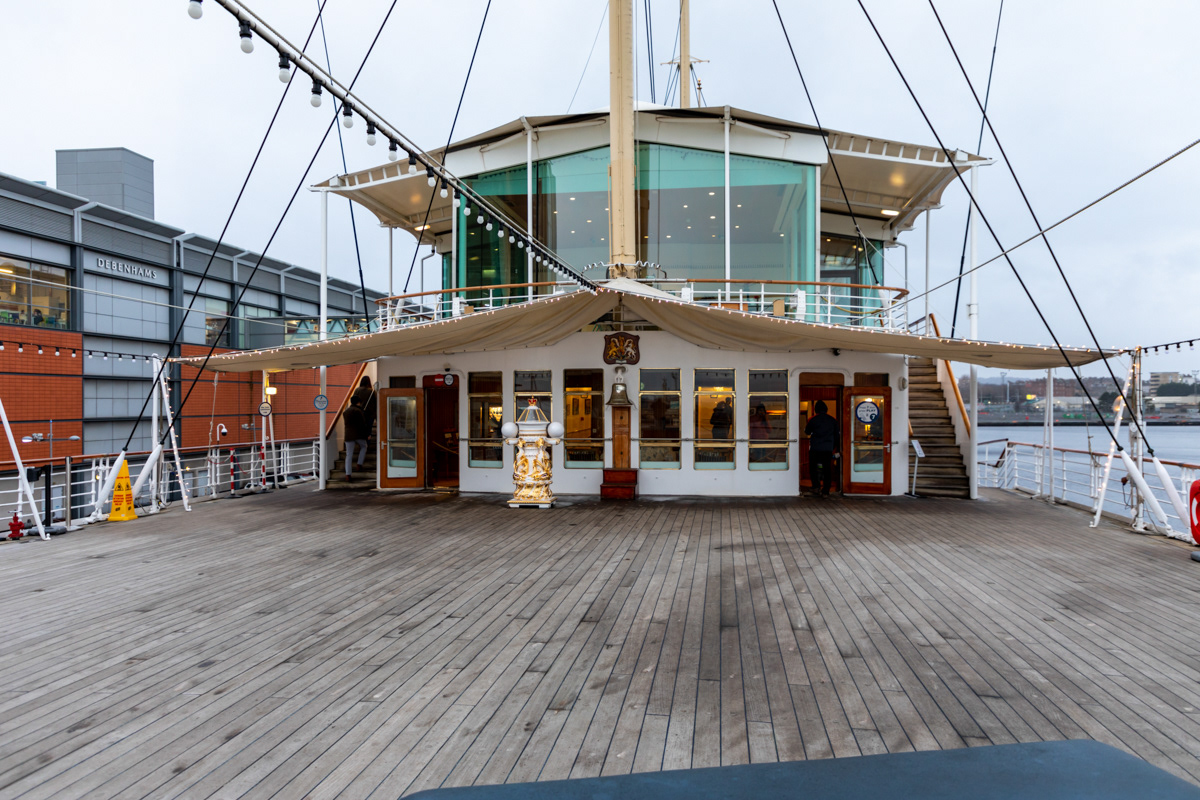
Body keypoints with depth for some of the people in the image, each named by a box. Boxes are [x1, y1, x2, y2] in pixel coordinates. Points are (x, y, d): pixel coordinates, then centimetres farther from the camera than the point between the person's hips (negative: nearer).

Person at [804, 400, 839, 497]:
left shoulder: (813, 420, -5)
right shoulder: (833, 420, 5)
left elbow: (807, 432, 8)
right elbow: (836, 436, 11)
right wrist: (835, 450, 20)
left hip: (815, 449, -2)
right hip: (828, 449, 2)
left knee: (813, 468, 12)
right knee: (827, 469, 5)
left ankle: (816, 487, 3)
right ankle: (825, 491, 2)